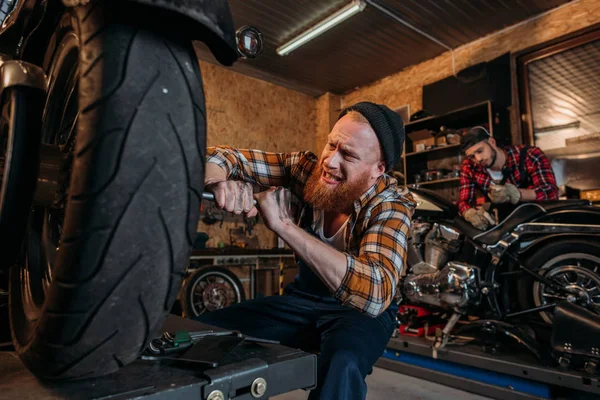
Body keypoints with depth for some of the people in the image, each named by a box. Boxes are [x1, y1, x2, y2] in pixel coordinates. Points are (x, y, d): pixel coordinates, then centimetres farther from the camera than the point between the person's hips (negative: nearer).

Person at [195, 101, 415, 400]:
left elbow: (376, 293, -41)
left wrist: (284, 224, -43)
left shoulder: (392, 205, -24)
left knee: (340, 364, -38)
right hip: (302, 299, 3)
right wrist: (221, 183, -37)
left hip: (363, 311, -3)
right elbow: (222, 156, -11)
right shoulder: (305, 168, -15)